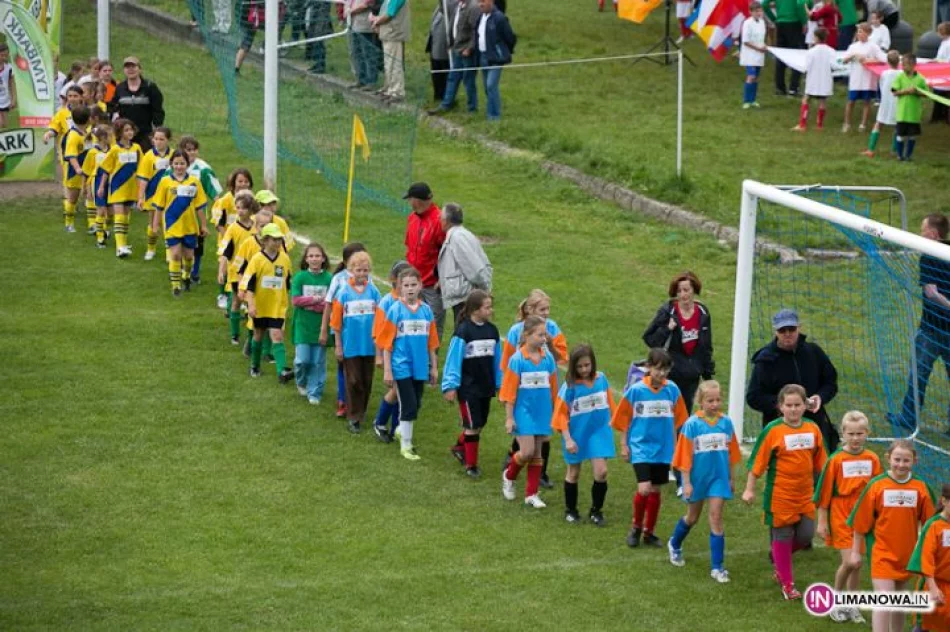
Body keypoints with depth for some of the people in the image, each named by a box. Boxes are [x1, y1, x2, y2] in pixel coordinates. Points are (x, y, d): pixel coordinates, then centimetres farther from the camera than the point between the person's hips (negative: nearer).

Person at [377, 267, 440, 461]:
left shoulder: (426, 310, 3)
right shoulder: (395, 310, -8)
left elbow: (431, 343, 10)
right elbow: (387, 343, -6)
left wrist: (434, 367, 11)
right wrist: (387, 370, -7)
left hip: (420, 367, 4)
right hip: (402, 366, -4)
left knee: (416, 405, 13)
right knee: (408, 406, -4)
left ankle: (403, 430, 38)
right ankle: (406, 445, 9)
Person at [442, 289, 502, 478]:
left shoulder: (492, 330, 4)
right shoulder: (463, 331, -13)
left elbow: (497, 359, 12)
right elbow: (453, 359, -11)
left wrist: (499, 384, 16)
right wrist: (450, 386, -12)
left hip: (486, 387, 6)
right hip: (468, 388, -6)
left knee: (479, 424, 14)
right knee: (472, 426, -2)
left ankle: (459, 448, 38)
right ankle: (471, 464, 9)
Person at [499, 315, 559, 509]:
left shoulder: (548, 358, 0)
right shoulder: (517, 359, -11)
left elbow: (553, 388, 8)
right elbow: (509, 390, -8)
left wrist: (555, 412, 13)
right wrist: (509, 418, -8)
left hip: (542, 413, 4)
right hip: (523, 412, -4)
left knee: (537, 454, 9)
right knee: (527, 452, -11)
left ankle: (532, 494, 19)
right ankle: (509, 476, 19)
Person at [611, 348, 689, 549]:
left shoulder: (672, 390, -2)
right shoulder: (635, 391, -9)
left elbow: (677, 420, 9)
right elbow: (624, 420, 0)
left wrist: (674, 445, 14)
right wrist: (624, 446, 2)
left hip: (663, 449, 3)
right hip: (641, 447, -3)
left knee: (655, 491, 10)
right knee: (644, 489, -14)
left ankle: (649, 532, 25)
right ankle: (636, 526, 9)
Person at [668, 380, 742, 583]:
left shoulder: (726, 423, -5)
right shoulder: (692, 424, -13)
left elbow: (731, 453, 4)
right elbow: (685, 455, -10)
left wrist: (731, 478, 8)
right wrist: (686, 482, -10)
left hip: (719, 477, 1)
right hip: (697, 477, -1)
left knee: (716, 517, -4)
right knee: (693, 517, 17)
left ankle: (718, 567, -1)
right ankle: (674, 545, 46)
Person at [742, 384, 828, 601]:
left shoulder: (813, 429, 2)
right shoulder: (772, 431, -10)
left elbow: (820, 464, 13)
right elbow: (758, 461, -7)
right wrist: (749, 489, -7)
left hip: (805, 495, 4)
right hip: (780, 495, -4)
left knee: (806, 535, 2)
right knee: (783, 535, 5)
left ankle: (778, 559, 32)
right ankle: (787, 584, 18)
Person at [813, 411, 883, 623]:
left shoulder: (872, 460, 0)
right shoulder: (836, 460, -10)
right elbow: (824, 492, -5)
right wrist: (822, 522, -4)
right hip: (841, 517, -4)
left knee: (857, 563, 10)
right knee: (849, 562, -11)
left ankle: (851, 605, 24)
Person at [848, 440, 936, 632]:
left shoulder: (920, 488, -3)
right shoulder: (877, 486, -9)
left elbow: (929, 523, 5)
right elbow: (861, 522, -2)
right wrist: (855, 551, 2)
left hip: (907, 556, 3)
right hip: (883, 554, -3)